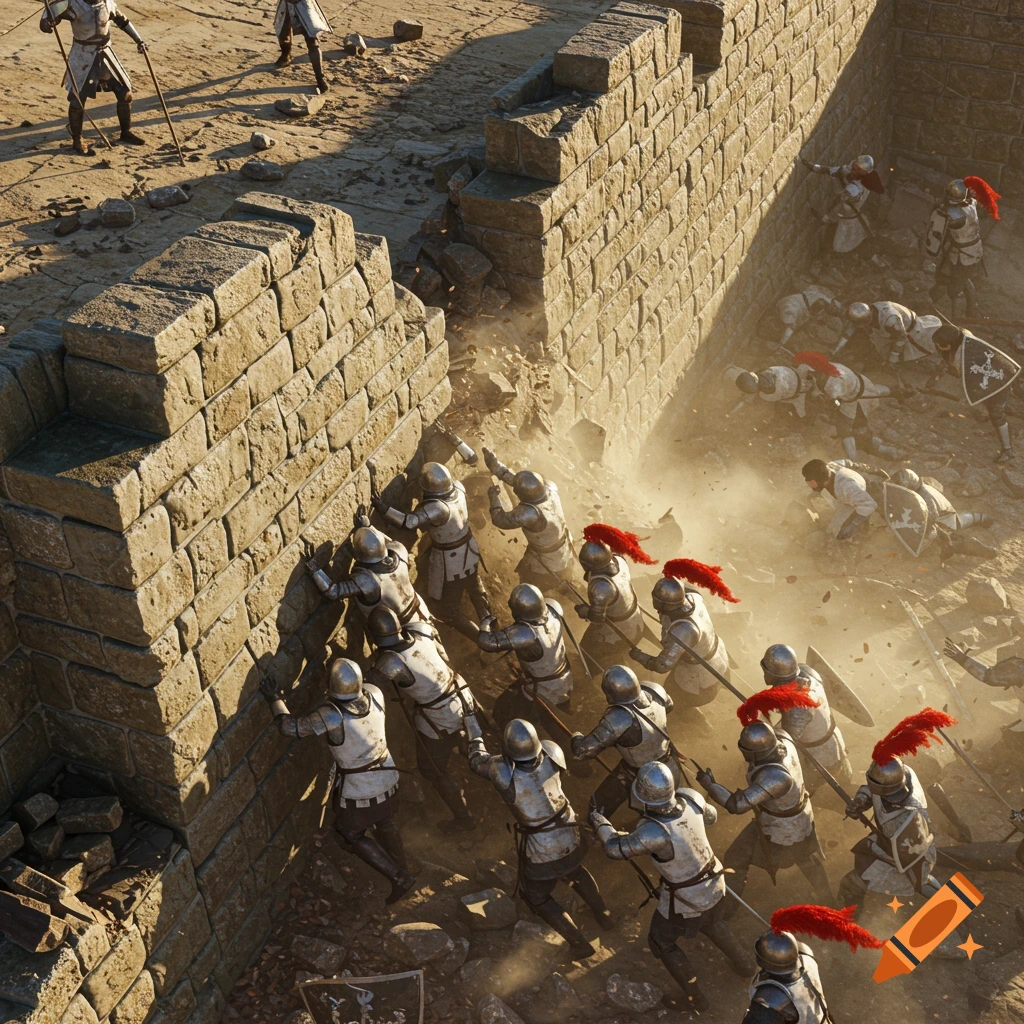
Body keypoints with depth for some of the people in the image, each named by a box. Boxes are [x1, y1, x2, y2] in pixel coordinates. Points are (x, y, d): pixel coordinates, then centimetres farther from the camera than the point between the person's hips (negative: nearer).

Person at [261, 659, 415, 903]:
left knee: (353, 836, 18)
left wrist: (275, 699, -13)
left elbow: (291, 727, -25)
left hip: (360, 791, -6)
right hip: (387, 777, 6)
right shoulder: (374, 695, -19)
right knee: (386, 825, 29)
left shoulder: (331, 716, -34)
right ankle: (402, 870, 47)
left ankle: (399, 877, 15)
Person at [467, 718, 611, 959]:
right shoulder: (551, 752, -24)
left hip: (539, 853, -4)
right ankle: (603, 914, 46)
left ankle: (578, 943, 19)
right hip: (570, 840, 4)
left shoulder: (502, 772, -32)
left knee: (536, 896, 23)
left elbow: (477, 760, -8)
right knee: (573, 871, 37)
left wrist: (473, 729, 7)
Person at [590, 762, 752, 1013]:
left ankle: (696, 999, 34)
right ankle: (742, 963, 55)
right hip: (714, 884, 6)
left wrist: (599, 822, -3)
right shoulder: (691, 798, -24)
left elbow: (616, 848, -21)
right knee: (711, 922, 37)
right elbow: (710, 816, 1)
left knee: (662, 942, 21)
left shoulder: (654, 832, -40)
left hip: (685, 899, -6)